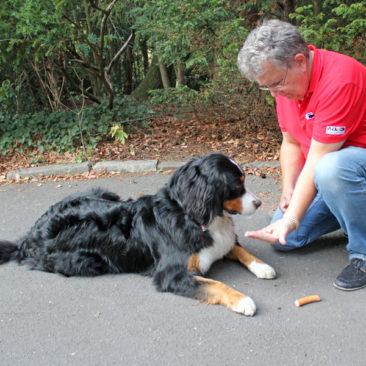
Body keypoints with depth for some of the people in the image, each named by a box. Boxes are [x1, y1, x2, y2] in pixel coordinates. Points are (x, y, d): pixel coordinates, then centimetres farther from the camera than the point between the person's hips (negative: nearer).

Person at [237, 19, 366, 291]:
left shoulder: (339, 79, -29)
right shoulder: (285, 83, -1)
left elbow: (317, 159, -31)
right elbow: (290, 142, 7)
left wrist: (291, 220, -31)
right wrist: (289, 189, -8)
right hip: (321, 173, 8)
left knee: (331, 168, -41)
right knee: (284, 240, -2)